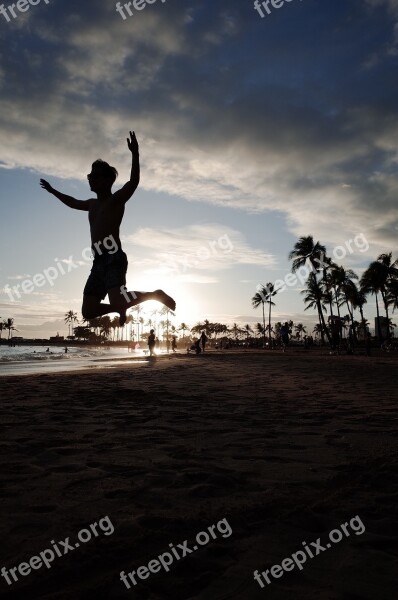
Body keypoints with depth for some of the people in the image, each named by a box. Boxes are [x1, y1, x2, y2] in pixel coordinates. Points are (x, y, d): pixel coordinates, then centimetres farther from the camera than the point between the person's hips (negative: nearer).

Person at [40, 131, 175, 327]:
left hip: (114, 259, -8)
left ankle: (156, 294, -3)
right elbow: (72, 202, 45)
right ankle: (121, 308, 26)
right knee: (88, 311, 2)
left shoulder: (117, 199, 2)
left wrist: (135, 154, -30)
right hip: (98, 263, 8)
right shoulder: (92, 204, 24)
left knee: (118, 303, -28)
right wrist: (52, 190, 56)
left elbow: (134, 181, -17)